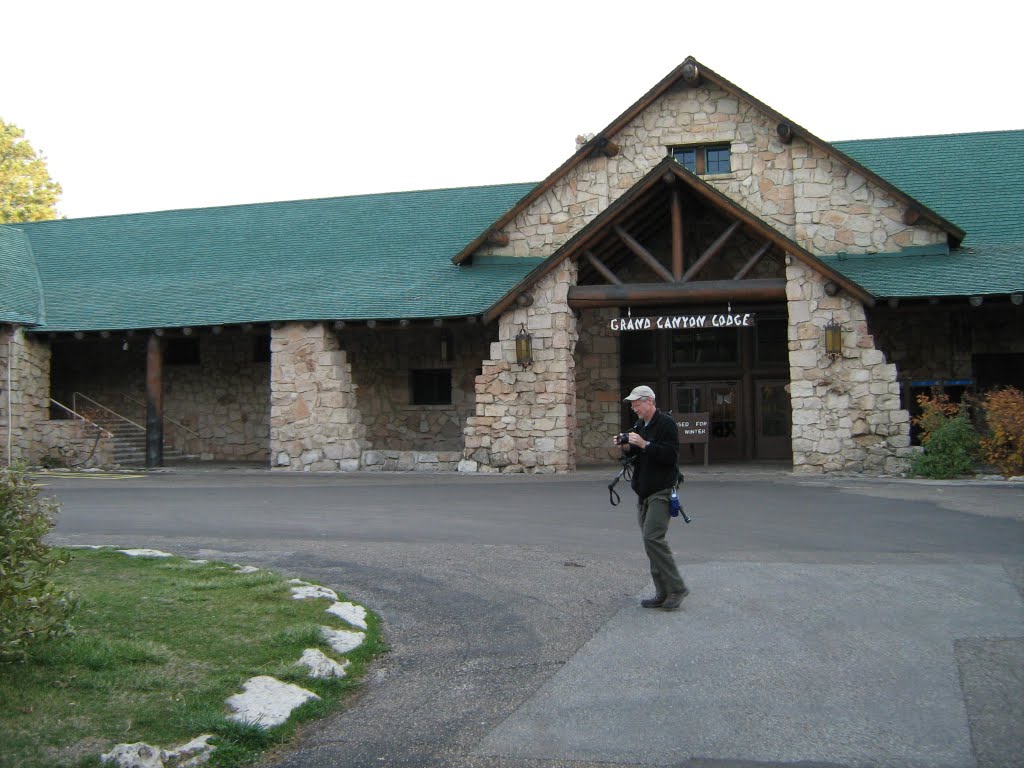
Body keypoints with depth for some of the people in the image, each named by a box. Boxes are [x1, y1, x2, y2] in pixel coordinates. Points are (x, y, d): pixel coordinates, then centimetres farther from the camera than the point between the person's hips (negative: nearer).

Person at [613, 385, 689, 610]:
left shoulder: (666, 424, -10)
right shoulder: (640, 426, 17)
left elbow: (670, 455, -19)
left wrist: (644, 444, -23)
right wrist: (627, 447, 3)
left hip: (661, 491, -9)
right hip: (644, 491, 9)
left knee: (653, 537, -17)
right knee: (651, 540, 7)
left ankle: (676, 588, -9)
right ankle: (663, 593, 12)